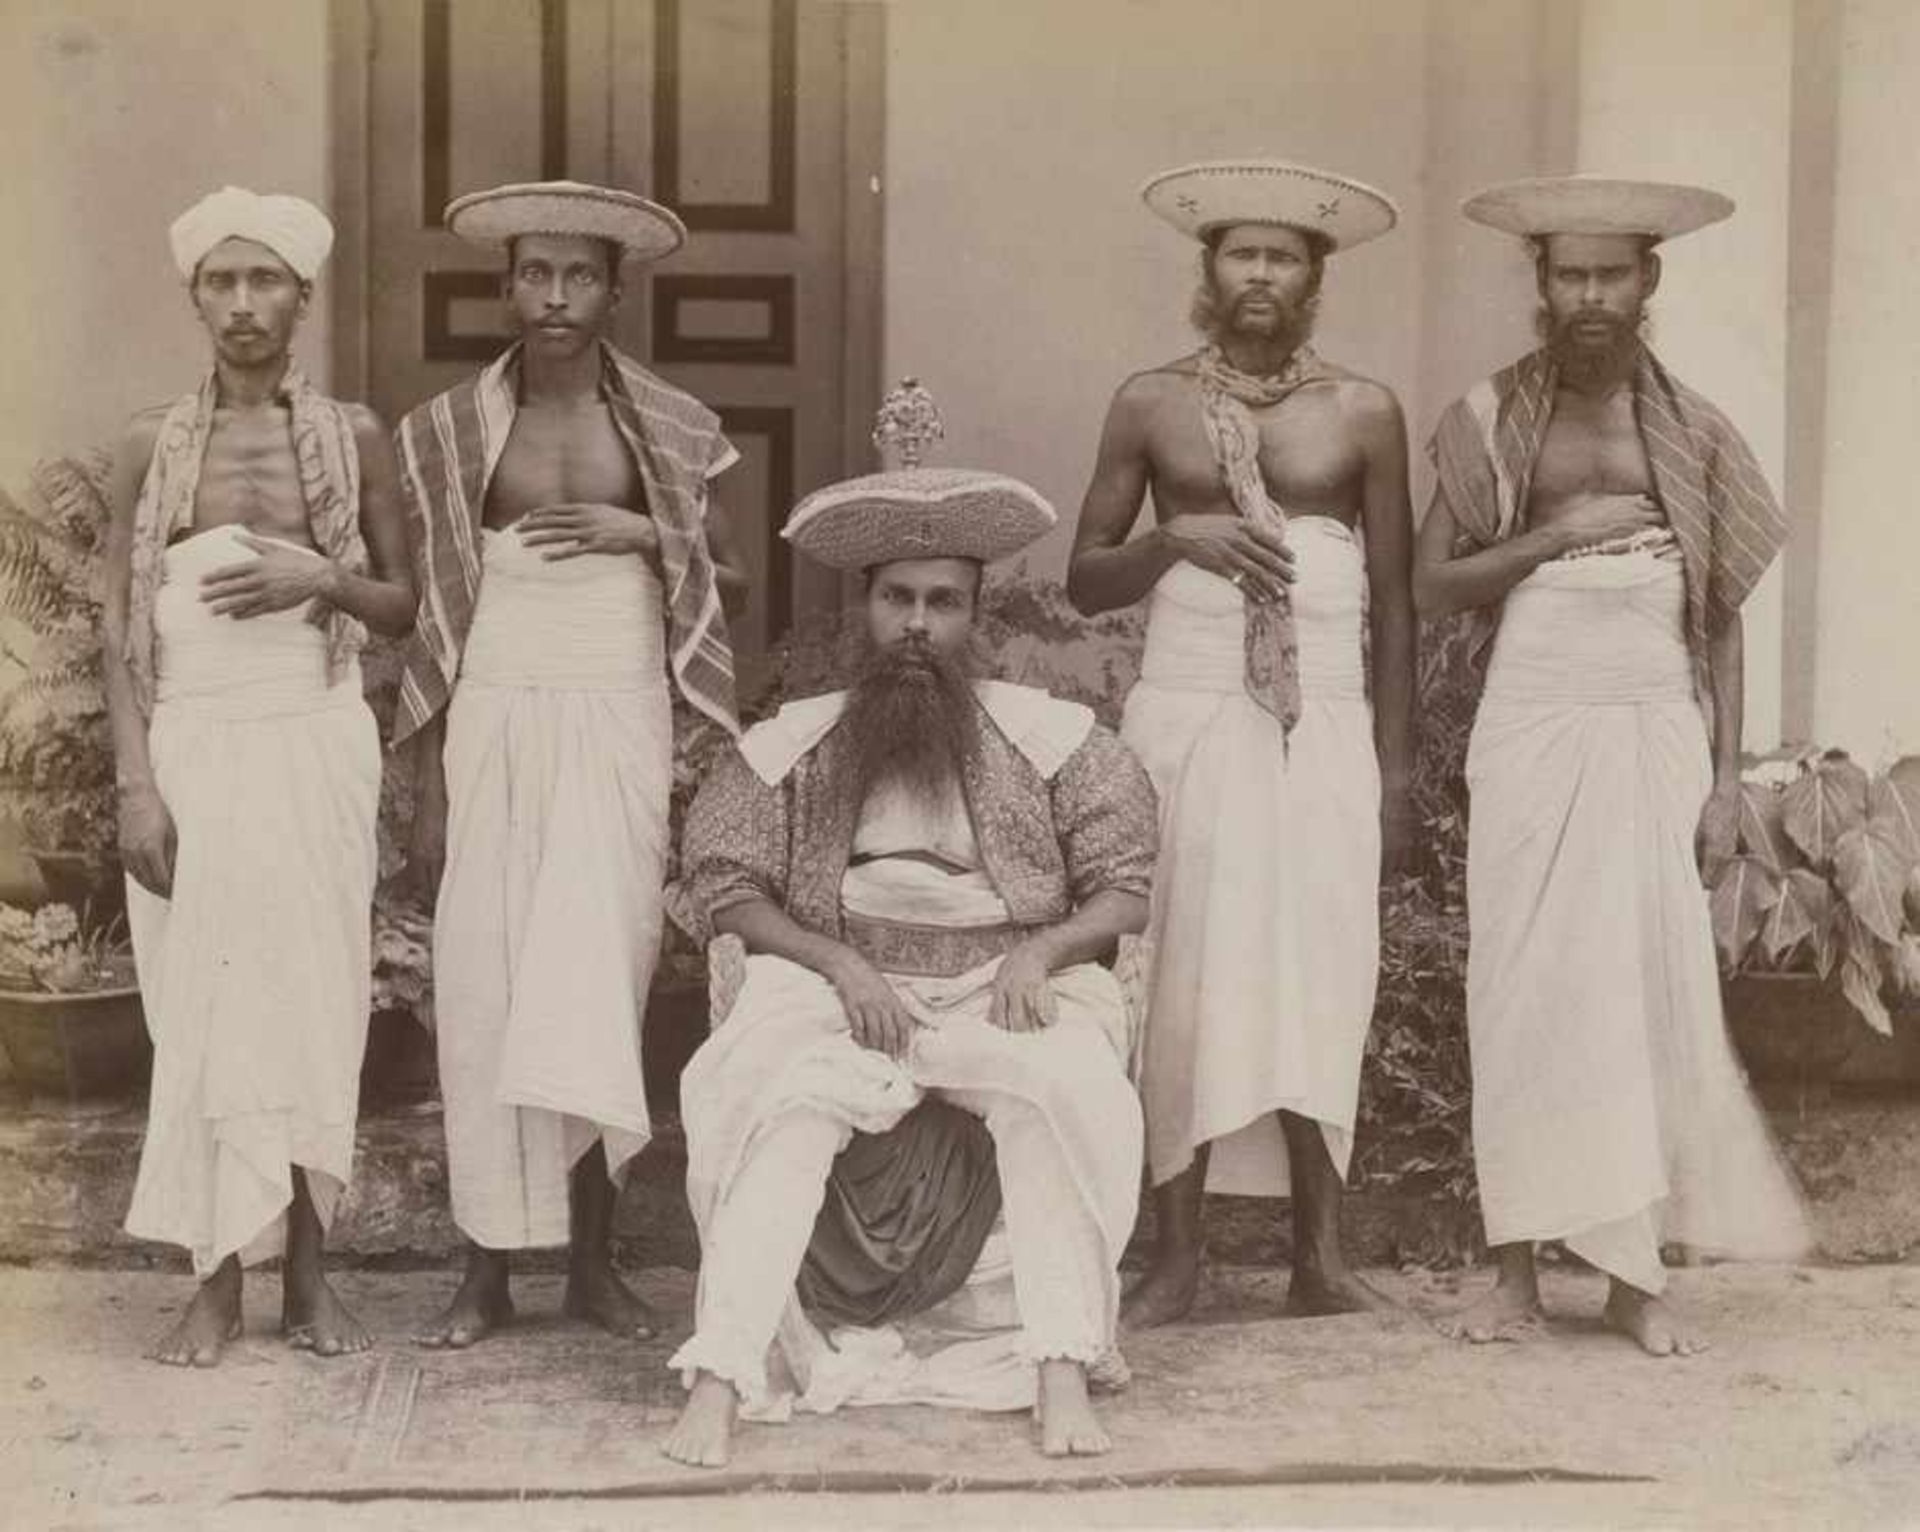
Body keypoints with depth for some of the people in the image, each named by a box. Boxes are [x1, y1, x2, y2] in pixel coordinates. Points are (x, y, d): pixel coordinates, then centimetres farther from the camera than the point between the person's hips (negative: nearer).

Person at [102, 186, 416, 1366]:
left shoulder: (354, 438, 4)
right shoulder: (153, 445, 4)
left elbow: (405, 606, 8)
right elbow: (122, 633, 2)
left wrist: (321, 579, -12)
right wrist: (136, 782, -7)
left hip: (314, 746, 0)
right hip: (192, 749, 0)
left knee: (315, 999, 2)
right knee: (204, 1006, 1)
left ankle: (309, 1276, 12)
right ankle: (219, 1283, 8)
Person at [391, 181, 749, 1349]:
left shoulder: (673, 428, 6)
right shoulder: (452, 430, 6)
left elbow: (731, 582, 9)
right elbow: (435, 620, 6)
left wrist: (641, 534, -10)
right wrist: (428, 798, 2)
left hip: (620, 723, 0)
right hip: (494, 722, 0)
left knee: (597, 976, -5)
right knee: (486, 985, -2)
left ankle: (594, 1259, 6)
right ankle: (489, 1267, 6)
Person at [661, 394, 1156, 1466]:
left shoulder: (1051, 737, 7)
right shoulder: (792, 746, 9)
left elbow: (1126, 891, 6)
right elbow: (728, 889, 4)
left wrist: (1039, 952, -14)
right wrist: (840, 963, -12)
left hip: (1008, 989, 0)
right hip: (839, 989, 0)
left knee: (1068, 1085, -33)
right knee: (778, 1102, -32)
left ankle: (1063, 1376, -29)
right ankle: (721, 1385, -33)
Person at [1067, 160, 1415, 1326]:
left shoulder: (1364, 412, 6)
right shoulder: (1152, 404, 7)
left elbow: (1393, 600, 8)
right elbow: (1085, 579, 9)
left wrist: (1396, 766, 4)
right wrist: (1177, 540, -11)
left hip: (1323, 721, 0)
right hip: (1189, 713, 0)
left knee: (1316, 973, -3)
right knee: (1185, 974, -3)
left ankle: (1322, 1258, 3)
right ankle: (1179, 1255, 3)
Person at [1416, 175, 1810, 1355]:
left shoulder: (1693, 432, 8)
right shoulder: (1490, 420, 5)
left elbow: (1721, 620, 8)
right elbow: (1435, 586, 2)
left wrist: (1728, 776, 3)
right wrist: (1555, 535, -11)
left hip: (1656, 730, 1)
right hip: (1532, 726, -1)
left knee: (1653, 987, -1)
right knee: (1522, 988, -1)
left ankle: (1637, 1270, 6)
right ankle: (1519, 1268, 6)